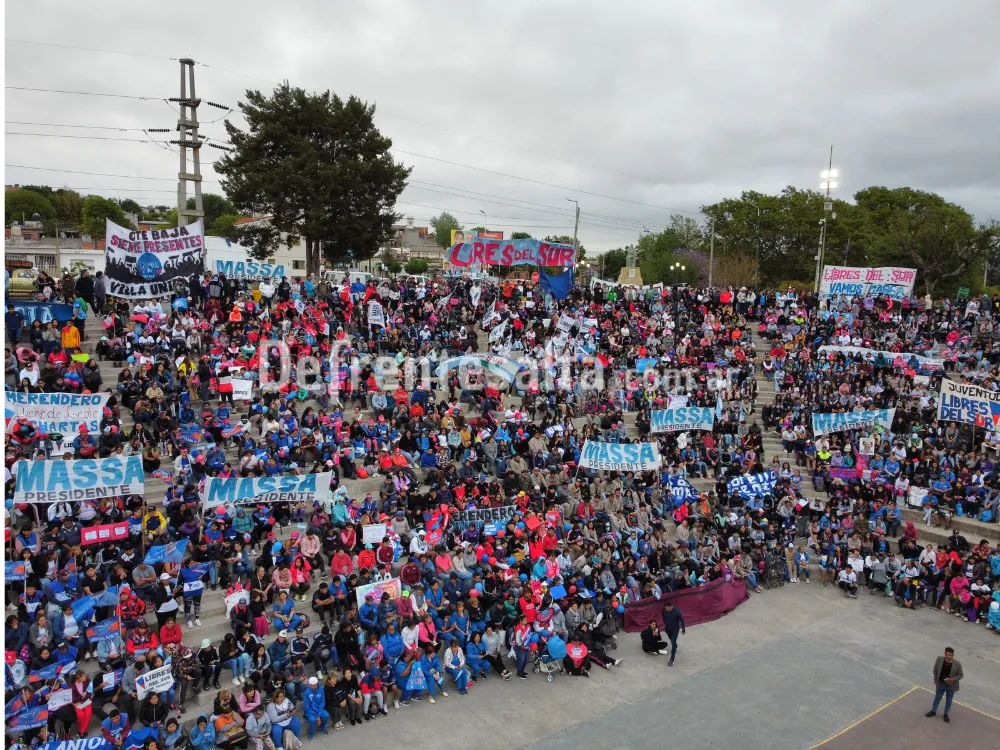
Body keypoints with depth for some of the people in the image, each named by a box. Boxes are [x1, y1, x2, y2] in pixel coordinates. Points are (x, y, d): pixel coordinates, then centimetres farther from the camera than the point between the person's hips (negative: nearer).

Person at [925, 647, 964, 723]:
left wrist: (953, 679, -25)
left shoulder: (957, 664, -23)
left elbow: (961, 675, -9)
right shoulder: (939, 659, -18)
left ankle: (946, 714, 40)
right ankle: (933, 711, 40)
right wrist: (936, 680, -4)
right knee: (937, 698, 20)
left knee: (948, 700, 18)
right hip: (940, 683, 2)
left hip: (951, 685, -2)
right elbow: (935, 670, -2)